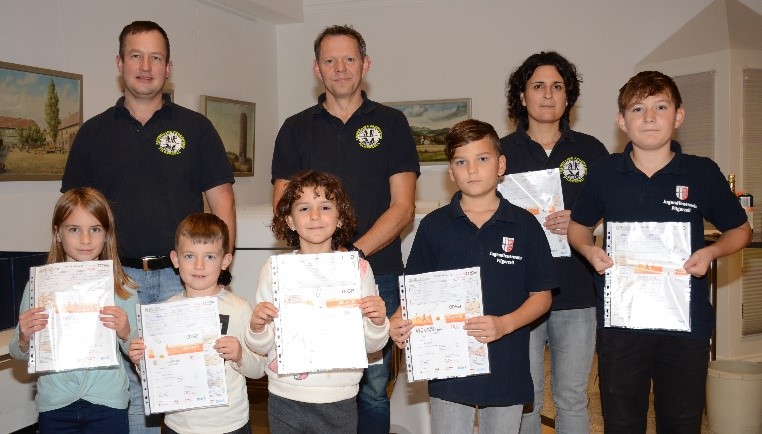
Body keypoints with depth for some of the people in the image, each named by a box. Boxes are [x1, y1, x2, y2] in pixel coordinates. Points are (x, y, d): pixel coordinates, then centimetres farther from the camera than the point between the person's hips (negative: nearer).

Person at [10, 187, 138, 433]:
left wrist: (125, 333, -17)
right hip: (54, 405, 1)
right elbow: (19, 354, 5)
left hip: (107, 404, -1)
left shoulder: (121, 287, -2)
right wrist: (24, 338, -16)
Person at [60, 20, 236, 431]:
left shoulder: (195, 127, 5)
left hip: (184, 277, -1)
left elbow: (222, 203, 2)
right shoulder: (93, 133, 9)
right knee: (126, 386, 6)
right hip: (119, 277, 1)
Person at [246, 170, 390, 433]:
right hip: (285, 399, 1)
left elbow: (371, 346, 4)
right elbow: (262, 347, 4)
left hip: (339, 401, 0)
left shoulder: (358, 269, -3)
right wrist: (256, 328, -16)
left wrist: (378, 322, -15)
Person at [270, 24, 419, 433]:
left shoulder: (391, 123, 6)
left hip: (378, 274, -1)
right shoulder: (296, 129, 10)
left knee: (373, 388, 6)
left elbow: (402, 206, -1)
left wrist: (354, 252, -14)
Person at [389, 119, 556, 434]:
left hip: (507, 368, 0)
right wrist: (400, 322, -15)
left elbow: (541, 296, 0)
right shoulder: (434, 226, 1)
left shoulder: (524, 225, -2)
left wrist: (504, 324, -17)